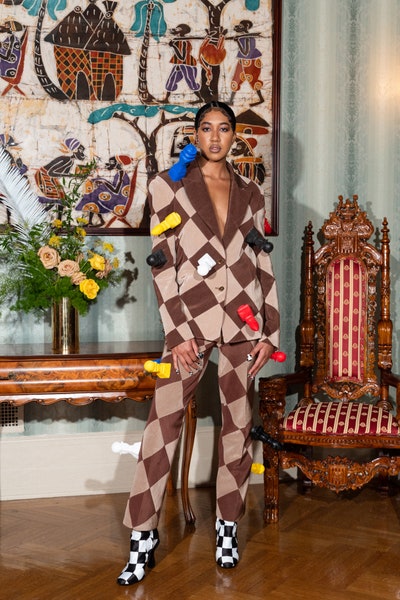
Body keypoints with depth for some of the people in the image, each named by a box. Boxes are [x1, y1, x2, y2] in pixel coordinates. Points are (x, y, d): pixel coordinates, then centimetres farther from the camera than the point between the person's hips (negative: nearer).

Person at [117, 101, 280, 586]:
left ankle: (227, 527, 23)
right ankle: (142, 538, 5)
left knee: (237, 422, 8)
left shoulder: (249, 193, 11)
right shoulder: (168, 185, 3)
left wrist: (268, 332, 3)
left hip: (243, 318, 3)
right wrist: (178, 333, -10)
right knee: (162, 423, -5)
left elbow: (263, 264, 10)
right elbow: (162, 263, -3)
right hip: (190, 317, -2)